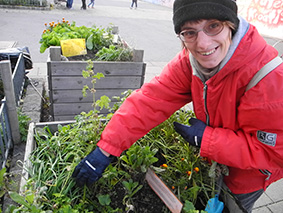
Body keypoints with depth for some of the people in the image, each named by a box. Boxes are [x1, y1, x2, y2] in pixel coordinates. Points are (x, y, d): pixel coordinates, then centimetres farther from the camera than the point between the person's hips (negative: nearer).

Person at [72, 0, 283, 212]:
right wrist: (105, 149, -30)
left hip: (247, 175, -4)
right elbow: (152, 99, -25)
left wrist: (205, 139, -31)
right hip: (213, 162, 5)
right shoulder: (190, 60, -19)